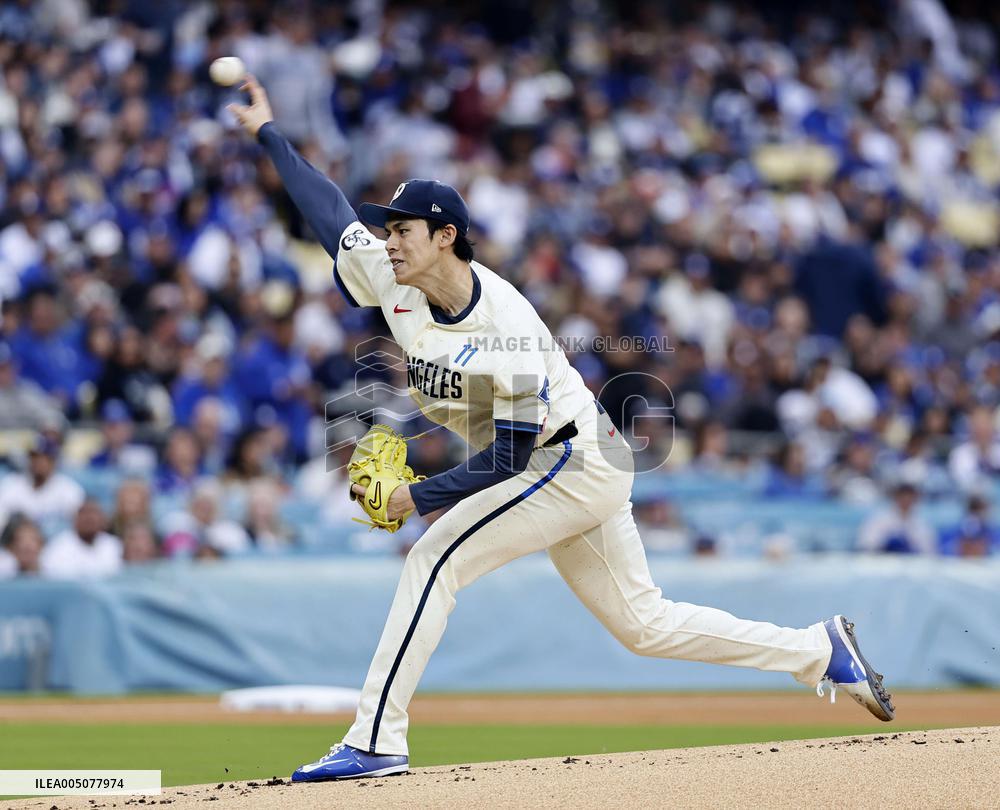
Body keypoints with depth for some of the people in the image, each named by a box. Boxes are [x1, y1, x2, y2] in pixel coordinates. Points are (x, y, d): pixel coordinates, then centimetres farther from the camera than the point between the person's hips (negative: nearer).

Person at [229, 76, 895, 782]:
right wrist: (268, 133, 9)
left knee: (436, 558, -18)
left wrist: (418, 497, -20)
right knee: (643, 623, 12)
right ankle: (822, 650, 20)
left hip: (578, 462, -9)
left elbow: (507, 458, -24)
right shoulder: (396, 282, -6)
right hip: (564, 473, 9)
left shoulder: (508, 332, -27)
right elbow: (333, 212, 7)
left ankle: (376, 741, -16)